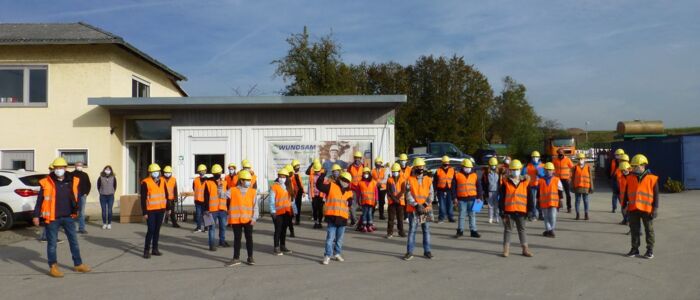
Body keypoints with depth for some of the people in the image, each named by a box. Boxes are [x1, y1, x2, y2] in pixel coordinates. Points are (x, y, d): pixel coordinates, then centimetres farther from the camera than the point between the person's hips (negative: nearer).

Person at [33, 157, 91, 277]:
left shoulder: (73, 181, 2)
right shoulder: (46, 183, -6)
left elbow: (77, 197, 11)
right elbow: (39, 200, -2)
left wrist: (77, 210, 8)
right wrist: (36, 215, -3)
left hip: (68, 217, 3)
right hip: (52, 218, -3)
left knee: (74, 241, 11)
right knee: (52, 243, 6)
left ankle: (78, 264, 23)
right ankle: (53, 267, 17)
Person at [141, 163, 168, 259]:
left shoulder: (162, 181, 8)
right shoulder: (146, 183, -9)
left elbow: (166, 195, 15)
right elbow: (143, 199, -9)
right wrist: (144, 212, -12)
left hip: (161, 210, 5)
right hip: (151, 211, -5)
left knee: (157, 230, 11)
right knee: (151, 230, -7)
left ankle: (155, 249, 20)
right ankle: (146, 250, 4)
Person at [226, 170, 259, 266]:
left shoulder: (253, 191, 1)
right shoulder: (232, 190, 0)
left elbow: (255, 206, -2)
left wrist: (254, 218, -11)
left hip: (248, 220, 1)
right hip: (236, 219, 0)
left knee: (249, 238, 7)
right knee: (237, 238, 8)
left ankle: (250, 257, 20)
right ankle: (236, 258, 18)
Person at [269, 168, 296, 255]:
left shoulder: (288, 186, 14)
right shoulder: (274, 186, -5)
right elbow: (272, 200, -9)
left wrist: (293, 210, 11)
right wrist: (273, 211, -14)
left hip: (287, 212, 6)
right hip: (278, 212, -6)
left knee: (284, 229, 13)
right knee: (278, 230, -3)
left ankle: (283, 246, 23)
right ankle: (277, 248, 4)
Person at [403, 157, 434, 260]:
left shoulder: (428, 180, 6)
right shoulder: (410, 180, -1)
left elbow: (431, 194, 1)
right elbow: (408, 195, -6)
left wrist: (424, 205, -12)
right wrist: (416, 205, -15)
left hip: (426, 209, 2)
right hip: (413, 210, -2)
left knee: (426, 230, 8)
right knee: (412, 231, -1)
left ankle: (427, 251, 18)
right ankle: (409, 252, 4)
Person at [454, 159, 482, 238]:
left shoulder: (475, 175, 7)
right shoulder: (457, 175, 1)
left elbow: (479, 187, 10)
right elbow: (453, 187, 2)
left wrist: (479, 197, 3)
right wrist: (455, 198, -2)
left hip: (472, 198, 2)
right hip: (462, 199, -2)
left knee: (472, 215, 6)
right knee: (461, 215, 4)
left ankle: (473, 231, 11)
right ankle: (460, 230, 14)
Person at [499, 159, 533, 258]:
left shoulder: (525, 182, 5)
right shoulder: (506, 183, 0)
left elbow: (528, 198, 9)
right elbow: (502, 198, 0)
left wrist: (528, 210, 6)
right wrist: (502, 211, -5)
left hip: (521, 211, 1)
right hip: (508, 210, -1)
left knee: (522, 230, 11)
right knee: (507, 230, 7)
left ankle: (525, 249, 16)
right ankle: (506, 249, 12)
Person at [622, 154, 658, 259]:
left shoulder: (652, 178, -5)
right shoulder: (630, 178, 5)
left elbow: (656, 195, -3)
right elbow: (626, 194, 11)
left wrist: (655, 209, -7)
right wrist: (624, 206, 8)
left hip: (647, 209, -3)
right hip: (633, 209, 3)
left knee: (649, 230, 8)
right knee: (634, 230, 10)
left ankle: (650, 250, 17)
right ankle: (634, 248, 20)